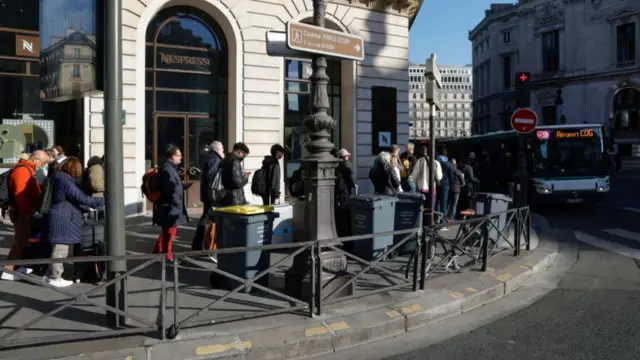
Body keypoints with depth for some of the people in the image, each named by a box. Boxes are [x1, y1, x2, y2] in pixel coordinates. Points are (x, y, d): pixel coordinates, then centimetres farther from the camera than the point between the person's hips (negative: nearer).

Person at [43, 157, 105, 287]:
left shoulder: (57, 178, 13)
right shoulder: (66, 181, -18)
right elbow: (82, 198, -20)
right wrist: (103, 200, -14)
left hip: (58, 217, 10)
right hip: (62, 219, -10)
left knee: (57, 247, 18)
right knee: (60, 248, -2)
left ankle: (50, 275, 26)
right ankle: (55, 278, 6)